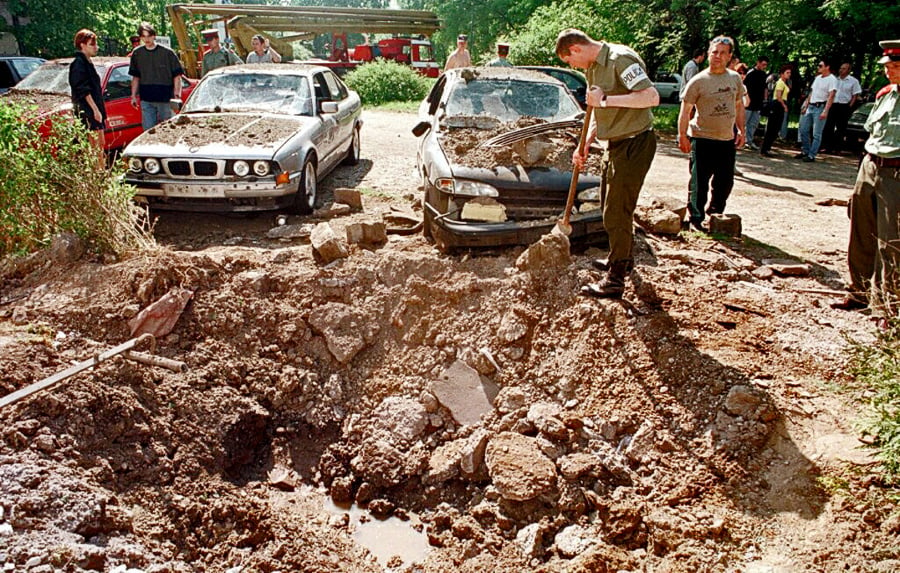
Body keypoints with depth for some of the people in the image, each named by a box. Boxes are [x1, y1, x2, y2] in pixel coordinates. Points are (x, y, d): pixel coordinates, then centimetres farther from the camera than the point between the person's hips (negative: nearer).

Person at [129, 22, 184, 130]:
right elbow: (135, 77, 15)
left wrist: (177, 94, -11)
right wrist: (133, 96, 11)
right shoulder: (137, 54, 8)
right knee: (148, 129, 2)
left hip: (165, 99, -3)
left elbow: (177, 76, -3)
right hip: (146, 100, 3)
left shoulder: (167, 53, -4)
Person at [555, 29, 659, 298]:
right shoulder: (593, 67, 12)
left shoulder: (620, 59, -18)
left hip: (635, 142, -10)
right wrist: (585, 145, 9)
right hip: (618, 143, 10)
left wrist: (606, 99, -26)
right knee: (615, 207, 22)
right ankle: (623, 260, 40)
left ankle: (615, 281, -1)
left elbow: (651, 97, -29)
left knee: (616, 213, -8)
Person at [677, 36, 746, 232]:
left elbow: (739, 105, 19)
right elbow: (685, 110, -7)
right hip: (702, 139, -5)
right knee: (699, 182, -2)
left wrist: (741, 130, 13)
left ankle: (715, 214, 30)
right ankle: (696, 218, 10)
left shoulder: (735, 78, 9)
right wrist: (682, 136, -12)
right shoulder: (699, 81, -7)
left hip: (728, 140, 6)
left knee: (725, 181, 12)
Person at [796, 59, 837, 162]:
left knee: (816, 134, -5)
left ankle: (811, 155, -2)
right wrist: (805, 106, 18)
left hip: (820, 108, -8)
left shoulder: (831, 79, -9)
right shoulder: (818, 78, 16)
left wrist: (825, 111, -25)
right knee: (803, 130, 9)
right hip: (810, 107, 8)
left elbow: (831, 97, -17)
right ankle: (805, 151, 21)